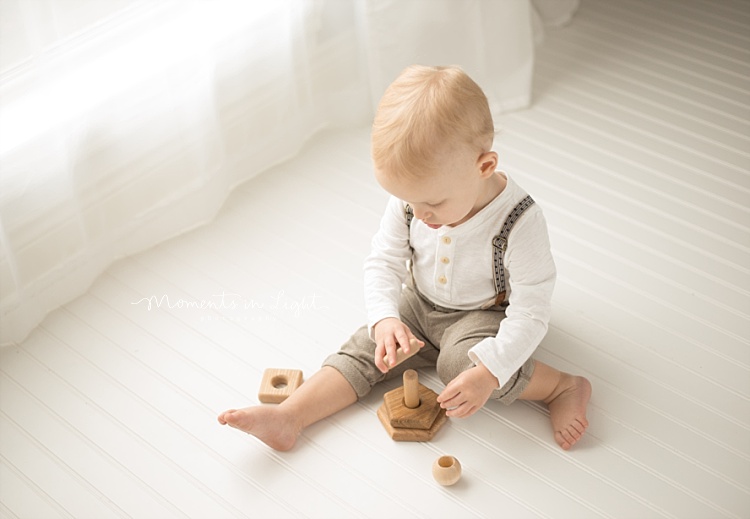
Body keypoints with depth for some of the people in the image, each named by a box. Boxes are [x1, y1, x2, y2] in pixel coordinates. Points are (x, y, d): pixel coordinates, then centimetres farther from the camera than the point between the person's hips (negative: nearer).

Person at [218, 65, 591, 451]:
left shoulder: (520, 222, -31)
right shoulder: (411, 198, -17)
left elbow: (531, 310, -27)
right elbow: (383, 261, -7)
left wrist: (488, 373, -37)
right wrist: (385, 318, -25)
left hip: (483, 314, -5)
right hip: (418, 304, 5)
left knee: (461, 361, -32)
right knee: (365, 349, -10)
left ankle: (565, 387, -16)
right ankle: (287, 418, -13)